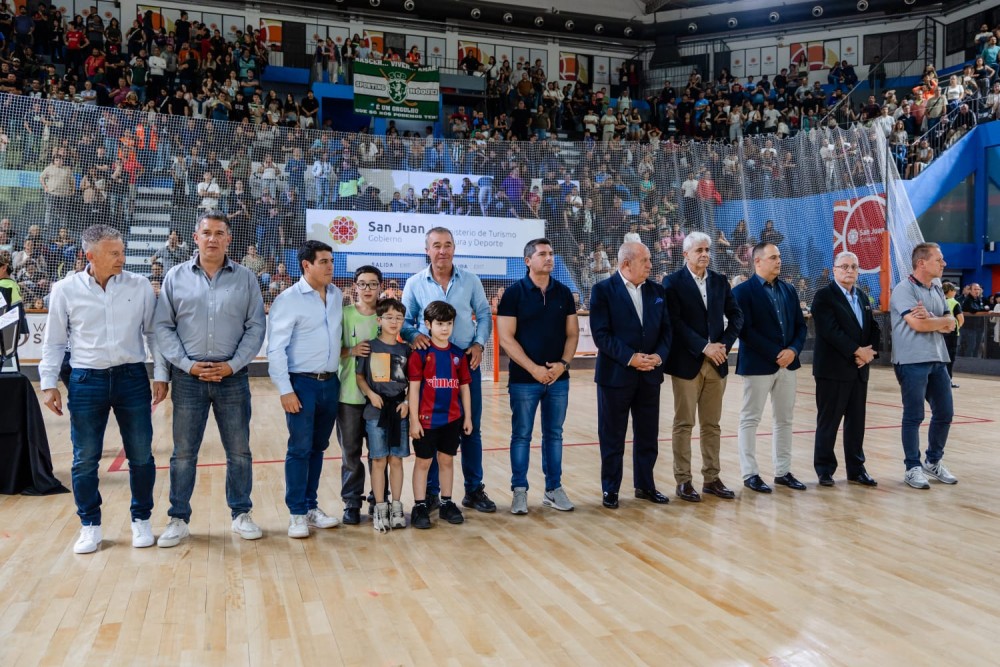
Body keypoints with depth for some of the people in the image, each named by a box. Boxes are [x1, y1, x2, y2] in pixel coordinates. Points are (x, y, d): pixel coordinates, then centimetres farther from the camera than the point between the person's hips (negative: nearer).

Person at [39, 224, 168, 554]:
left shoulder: (140, 286, -1)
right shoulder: (65, 289, -1)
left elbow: (153, 332, 5)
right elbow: (54, 341, 6)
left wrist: (160, 375, 1)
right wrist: (49, 383, 2)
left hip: (132, 378, 0)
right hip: (86, 381, 0)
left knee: (141, 455, 6)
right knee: (85, 459, 7)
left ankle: (141, 520, 24)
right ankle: (90, 525, 23)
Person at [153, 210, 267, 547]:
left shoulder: (246, 278, 2)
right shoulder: (176, 276, 3)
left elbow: (256, 327, 0)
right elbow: (163, 326, 1)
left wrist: (232, 365, -9)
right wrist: (187, 364, -8)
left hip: (233, 377, 0)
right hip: (188, 377, 0)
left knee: (239, 451, 7)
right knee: (184, 452, 7)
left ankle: (241, 514, 21)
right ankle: (178, 519, 19)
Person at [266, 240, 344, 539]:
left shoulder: (337, 295, 7)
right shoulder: (289, 299, -9)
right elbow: (276, 349, -11)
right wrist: (285, 390, -14)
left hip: (330, 382, 5)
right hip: (302, 383, -5)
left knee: (318, 448, 13)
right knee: (300, 449, -1)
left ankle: (311, 506, 24)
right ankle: (297, 514, 10)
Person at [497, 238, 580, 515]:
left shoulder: (563, 293, 6)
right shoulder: (514, 293, -5)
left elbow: (573, 333, 8)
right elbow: (506, 338, -10)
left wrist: (563, 363, -8)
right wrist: (534, 369, -15)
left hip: (558, 378, 4)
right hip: (524, 379, -3)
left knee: (554, 434, 11)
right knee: (521, 435, 4)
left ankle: (554, 489, 21)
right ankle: (519, 491, 15)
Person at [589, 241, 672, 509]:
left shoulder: (656, 291, 8)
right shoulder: (603, 290, -8)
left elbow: (666, 329, 8)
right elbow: (601, 334, -14)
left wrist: (659, 355, -10)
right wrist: (631, 357, -19)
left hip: (650, 375, 5)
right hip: (616, 374, -5)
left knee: (647, 435, 12)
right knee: (612, 436, 6)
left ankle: (645, 486, 27)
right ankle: (610, 489, 18)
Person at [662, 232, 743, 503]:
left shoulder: (720, 281, 10)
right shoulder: (673, 282, -5)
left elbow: (736, 315, 9)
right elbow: (674, 321, -13)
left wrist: (724, 344, -6)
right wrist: (704, 347, -16)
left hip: (717, 362, 5)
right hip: (686, 363, -5)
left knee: (712, 425, 10)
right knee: (684, 424, 3)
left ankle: (711, 478, 19)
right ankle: (683, 481, 10)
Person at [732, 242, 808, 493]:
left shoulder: (788, 290, 12)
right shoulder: (743, 291, -8)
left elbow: (800, 325, 11)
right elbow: (745, 330, -16)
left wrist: (793, 350, -8)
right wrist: (776, 354, -17)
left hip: (787, 364, 6)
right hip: (758, 365, -6)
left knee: (784, 420, 11)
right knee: (750, 420, 2)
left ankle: (783, 471, 20)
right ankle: (750, 474, 9)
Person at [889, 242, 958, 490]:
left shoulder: (937, 290, 14)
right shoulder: (904, 289, -10)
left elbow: (950, 324, 9)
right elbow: (918, 325, -18)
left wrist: (931, 320, -11)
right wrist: (940, 322, -1)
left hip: (938, 360, 8)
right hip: (912, 362, -7)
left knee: (945, 413, 11)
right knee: (914, 416, -1)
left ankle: (933, 461, 27)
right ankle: (913, 468, 10)